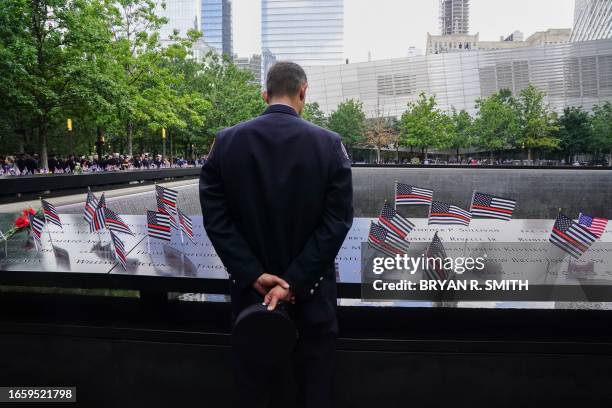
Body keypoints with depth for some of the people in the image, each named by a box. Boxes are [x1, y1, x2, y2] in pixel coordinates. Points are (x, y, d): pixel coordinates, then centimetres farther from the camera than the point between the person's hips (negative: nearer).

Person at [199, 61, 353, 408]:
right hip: (311, 293, -1)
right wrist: (296, 281, -14)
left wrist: (253, 275, -10)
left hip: (250, 288, 2)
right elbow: (338, 219, -13)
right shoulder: (329, 143, -8)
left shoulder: (226, 142, -4)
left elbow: (215, 216, -8)